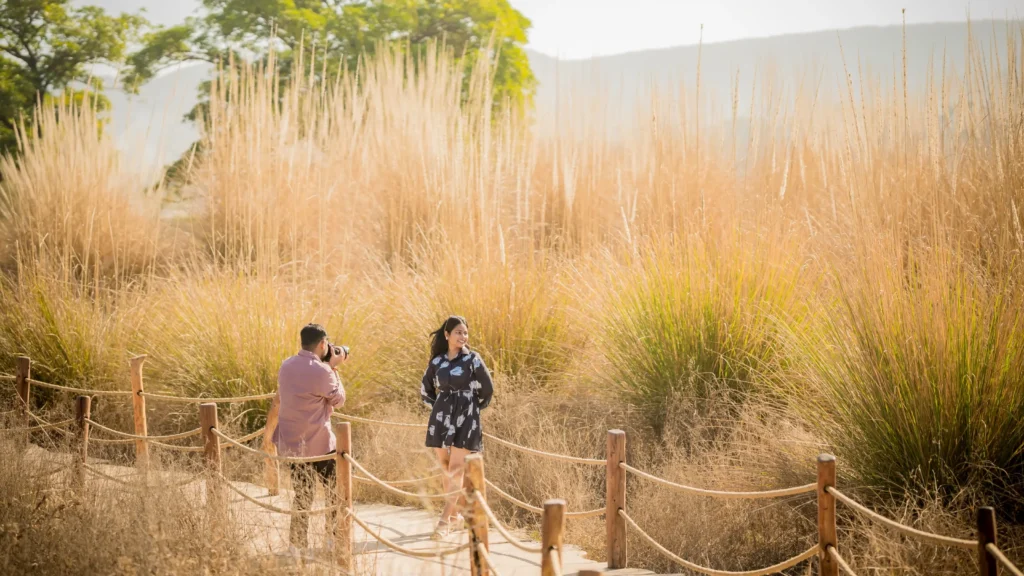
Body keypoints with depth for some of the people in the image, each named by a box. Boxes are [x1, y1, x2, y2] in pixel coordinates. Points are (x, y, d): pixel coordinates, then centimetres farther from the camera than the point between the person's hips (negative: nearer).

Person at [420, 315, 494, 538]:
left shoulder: (472, 359, -3)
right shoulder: (437, 361, 6)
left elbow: (487, 389, 2)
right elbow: (425, 390, 19)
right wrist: (440, 408, 13)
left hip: (465, 420, -4)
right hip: (441, 419, 4)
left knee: (456, 470, -9)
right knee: (446, 469, 8)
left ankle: (445, 520, -13)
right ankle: (456, 513, 22)